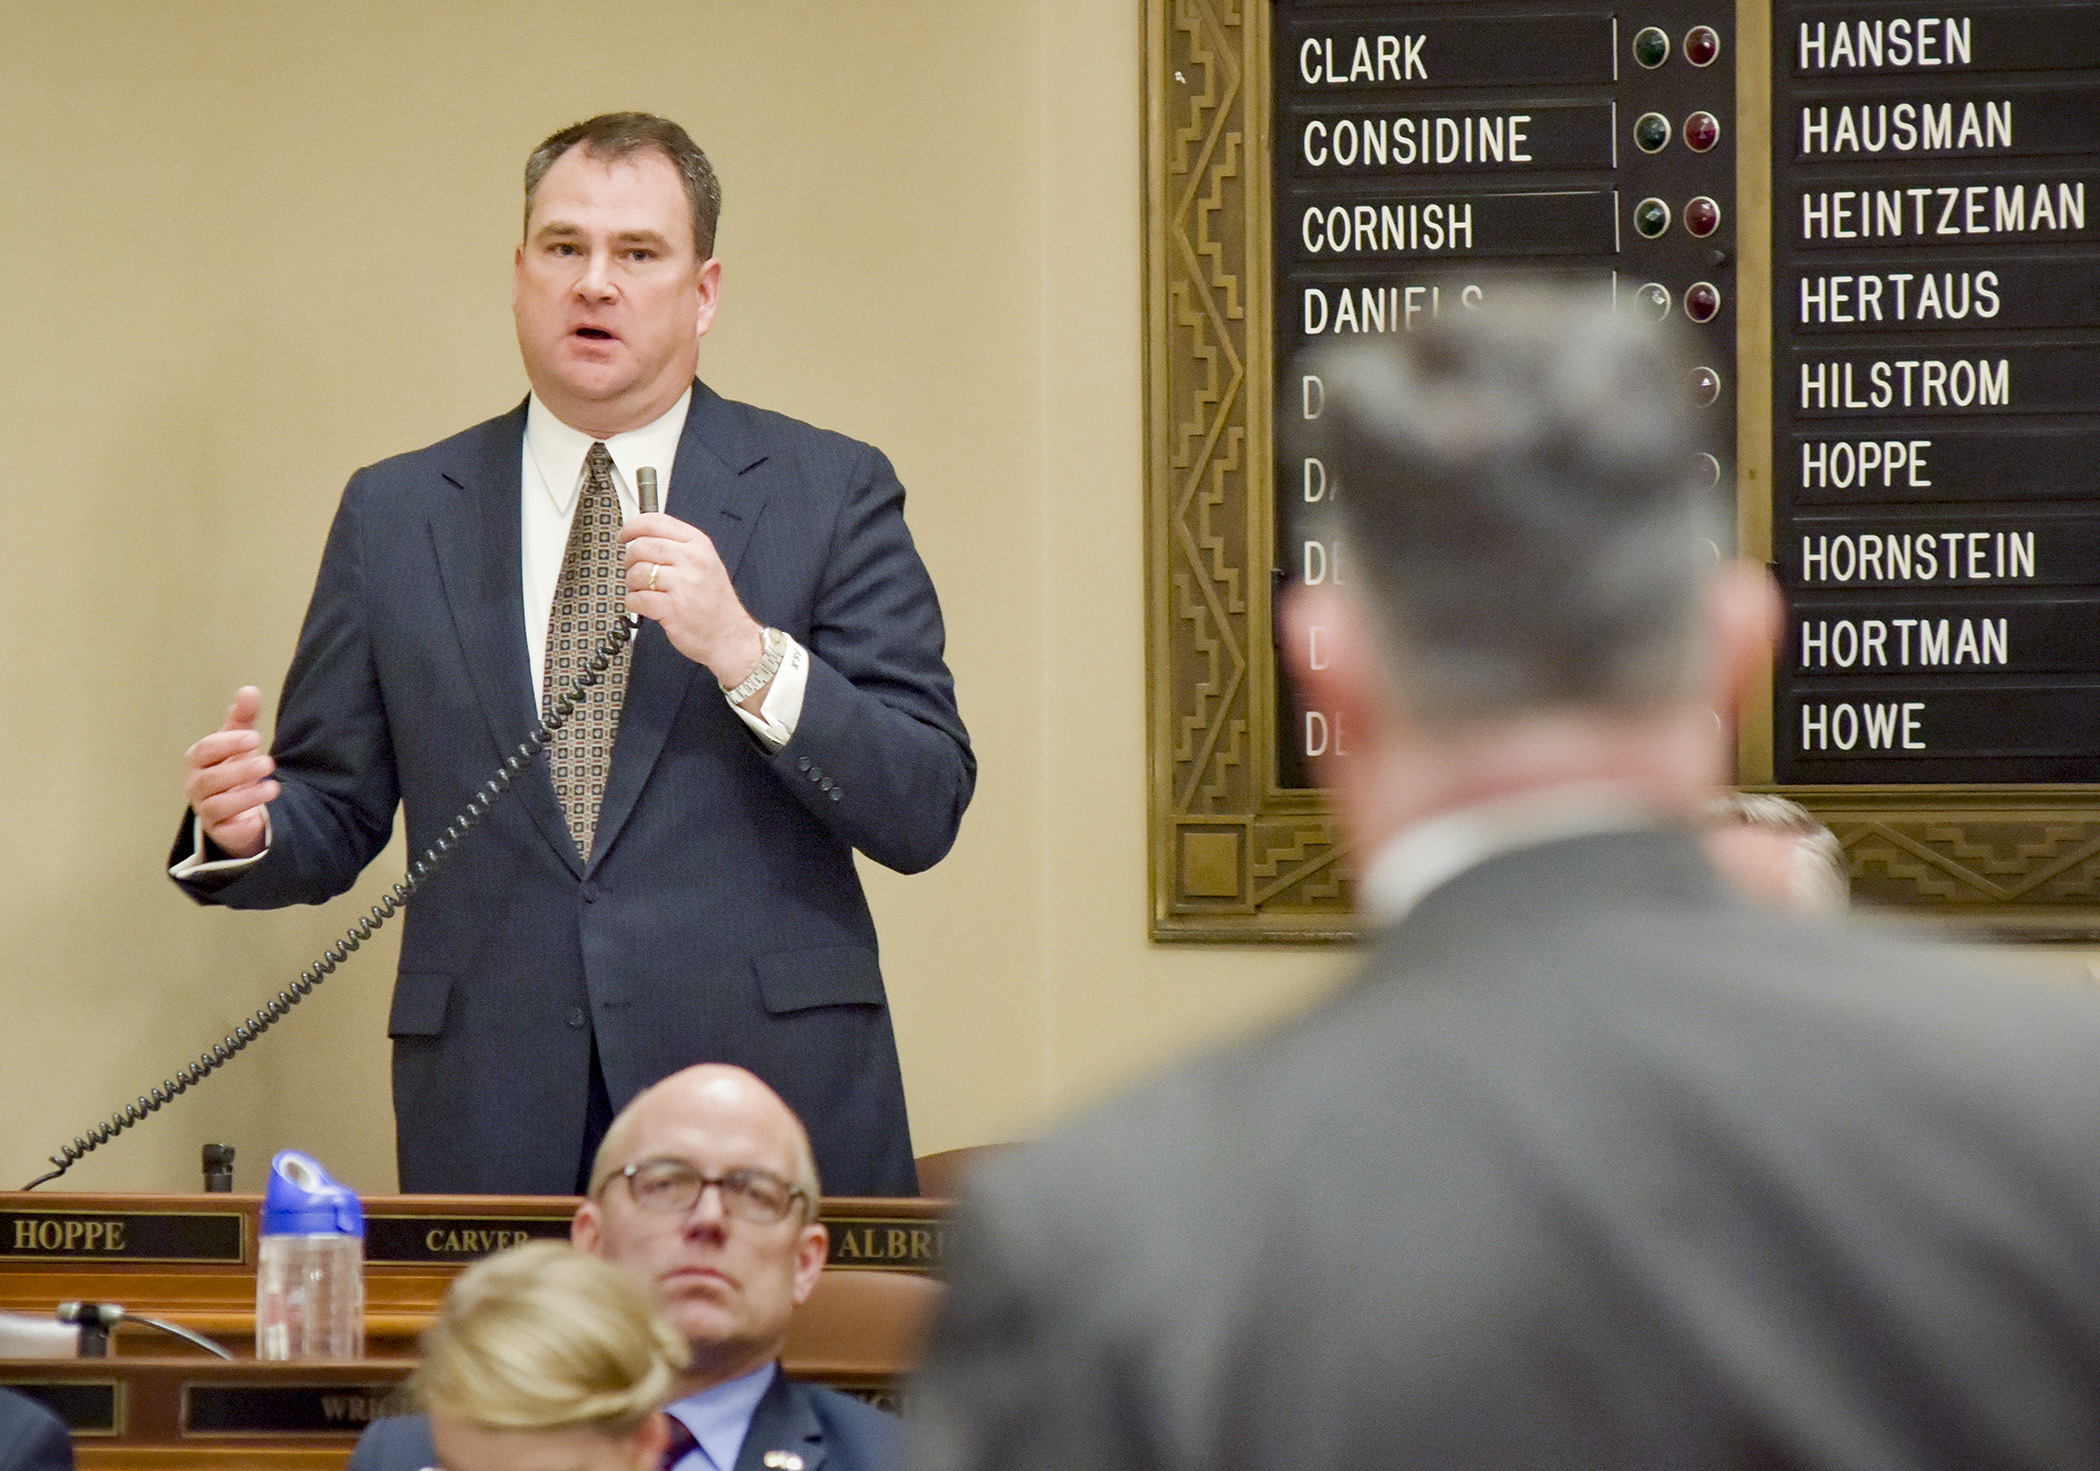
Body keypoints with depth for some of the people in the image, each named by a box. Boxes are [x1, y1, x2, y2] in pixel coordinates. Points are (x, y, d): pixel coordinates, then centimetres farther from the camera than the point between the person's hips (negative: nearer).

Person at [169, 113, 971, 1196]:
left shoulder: (831, 494, 5)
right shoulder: (394, 516, 11)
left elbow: (923, 815, -3)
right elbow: (335, 818, 12)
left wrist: (747, 654, -16)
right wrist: (246, 829, -10)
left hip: (772, 1103, -1)